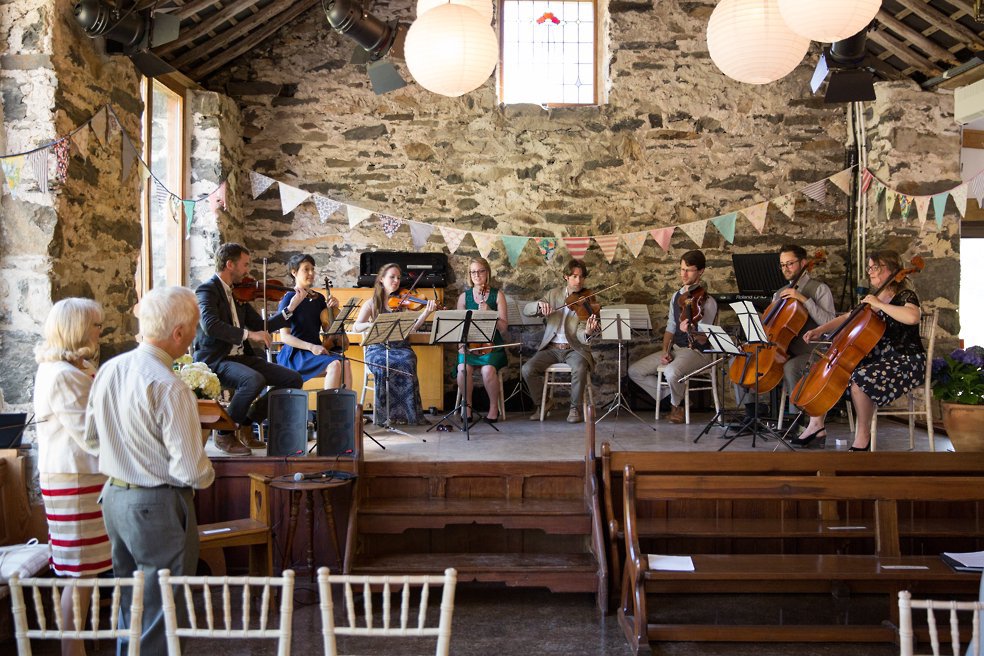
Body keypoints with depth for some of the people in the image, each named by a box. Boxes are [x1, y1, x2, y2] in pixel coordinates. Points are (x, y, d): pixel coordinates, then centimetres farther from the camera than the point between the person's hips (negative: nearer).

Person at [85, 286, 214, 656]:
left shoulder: (109, 369, 1)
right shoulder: (168, 387, -23)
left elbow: (92, 438, 12)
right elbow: (190, 469, -22)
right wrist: (206, 476, -1)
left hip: (114, 497, 8)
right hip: (158, 505, -8)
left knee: (130, 602, 24)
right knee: (159, 612, 6)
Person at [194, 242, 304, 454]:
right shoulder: (207, 290, -8)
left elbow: (262, 326, 18)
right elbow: (210, 325, -26)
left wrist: (290, 308, 9)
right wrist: (248, 334, -28)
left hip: (241, 357, 8)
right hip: (214, 360, -8)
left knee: (293, 379, -4)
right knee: (254, 380, -36)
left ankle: (246, 425, 8)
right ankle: (224, 433, -13)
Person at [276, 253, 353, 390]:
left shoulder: (319, 298, 13)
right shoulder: (289, 299, -5)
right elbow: (284, 336, -10)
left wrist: (334, 307, 3)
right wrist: (311, 346, -22)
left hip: (317, 351, 5)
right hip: (295, 353, -5)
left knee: (345, 363, -26)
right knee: (334, 365, -31)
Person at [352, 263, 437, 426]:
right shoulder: (371, 304, 8)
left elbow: (411, 327, -5)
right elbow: (356, 327, -1)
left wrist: (427, 313, -20)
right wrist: (370, 324, -22)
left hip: (400, 347, 1)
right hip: (377, 348, -1)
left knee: (407, 363, -32)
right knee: (384, 366, -34)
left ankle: (403, 411, -24)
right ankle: (385, 414, -23)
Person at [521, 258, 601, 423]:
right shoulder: (554, 294, 7)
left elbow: (580, 336, -13)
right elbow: (526, 311, 1)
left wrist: (588, 332, -38)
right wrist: (540, 304, -21)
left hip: (574, 349, -2)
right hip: (551, 348, 3)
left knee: (580, 368, -35)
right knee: (527, 368, -22)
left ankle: (575, 408, -11)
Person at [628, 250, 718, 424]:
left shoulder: (707, 301, -12)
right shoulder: (677, 296, 9)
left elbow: (703, 339, -17)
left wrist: (690, 331, -39)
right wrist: (665, 351, -4)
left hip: (698, 352, -7)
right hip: (674, 349, 7)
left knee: (672, 372, -38)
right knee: (634, 371, -3)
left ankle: (677, 404, -5)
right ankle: (670, 397, 9)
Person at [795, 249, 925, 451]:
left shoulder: (905, 296, -10)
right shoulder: (873, 299, 13)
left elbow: (912, 317, -34)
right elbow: (848, 318, 19)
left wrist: (879, 304, -25)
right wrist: (820, 330, 5)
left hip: (905, 361, -9)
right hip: (879, 357, 9)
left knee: (860, 378, -35)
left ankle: (862, 437, -20)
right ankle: (817, 426, -3)